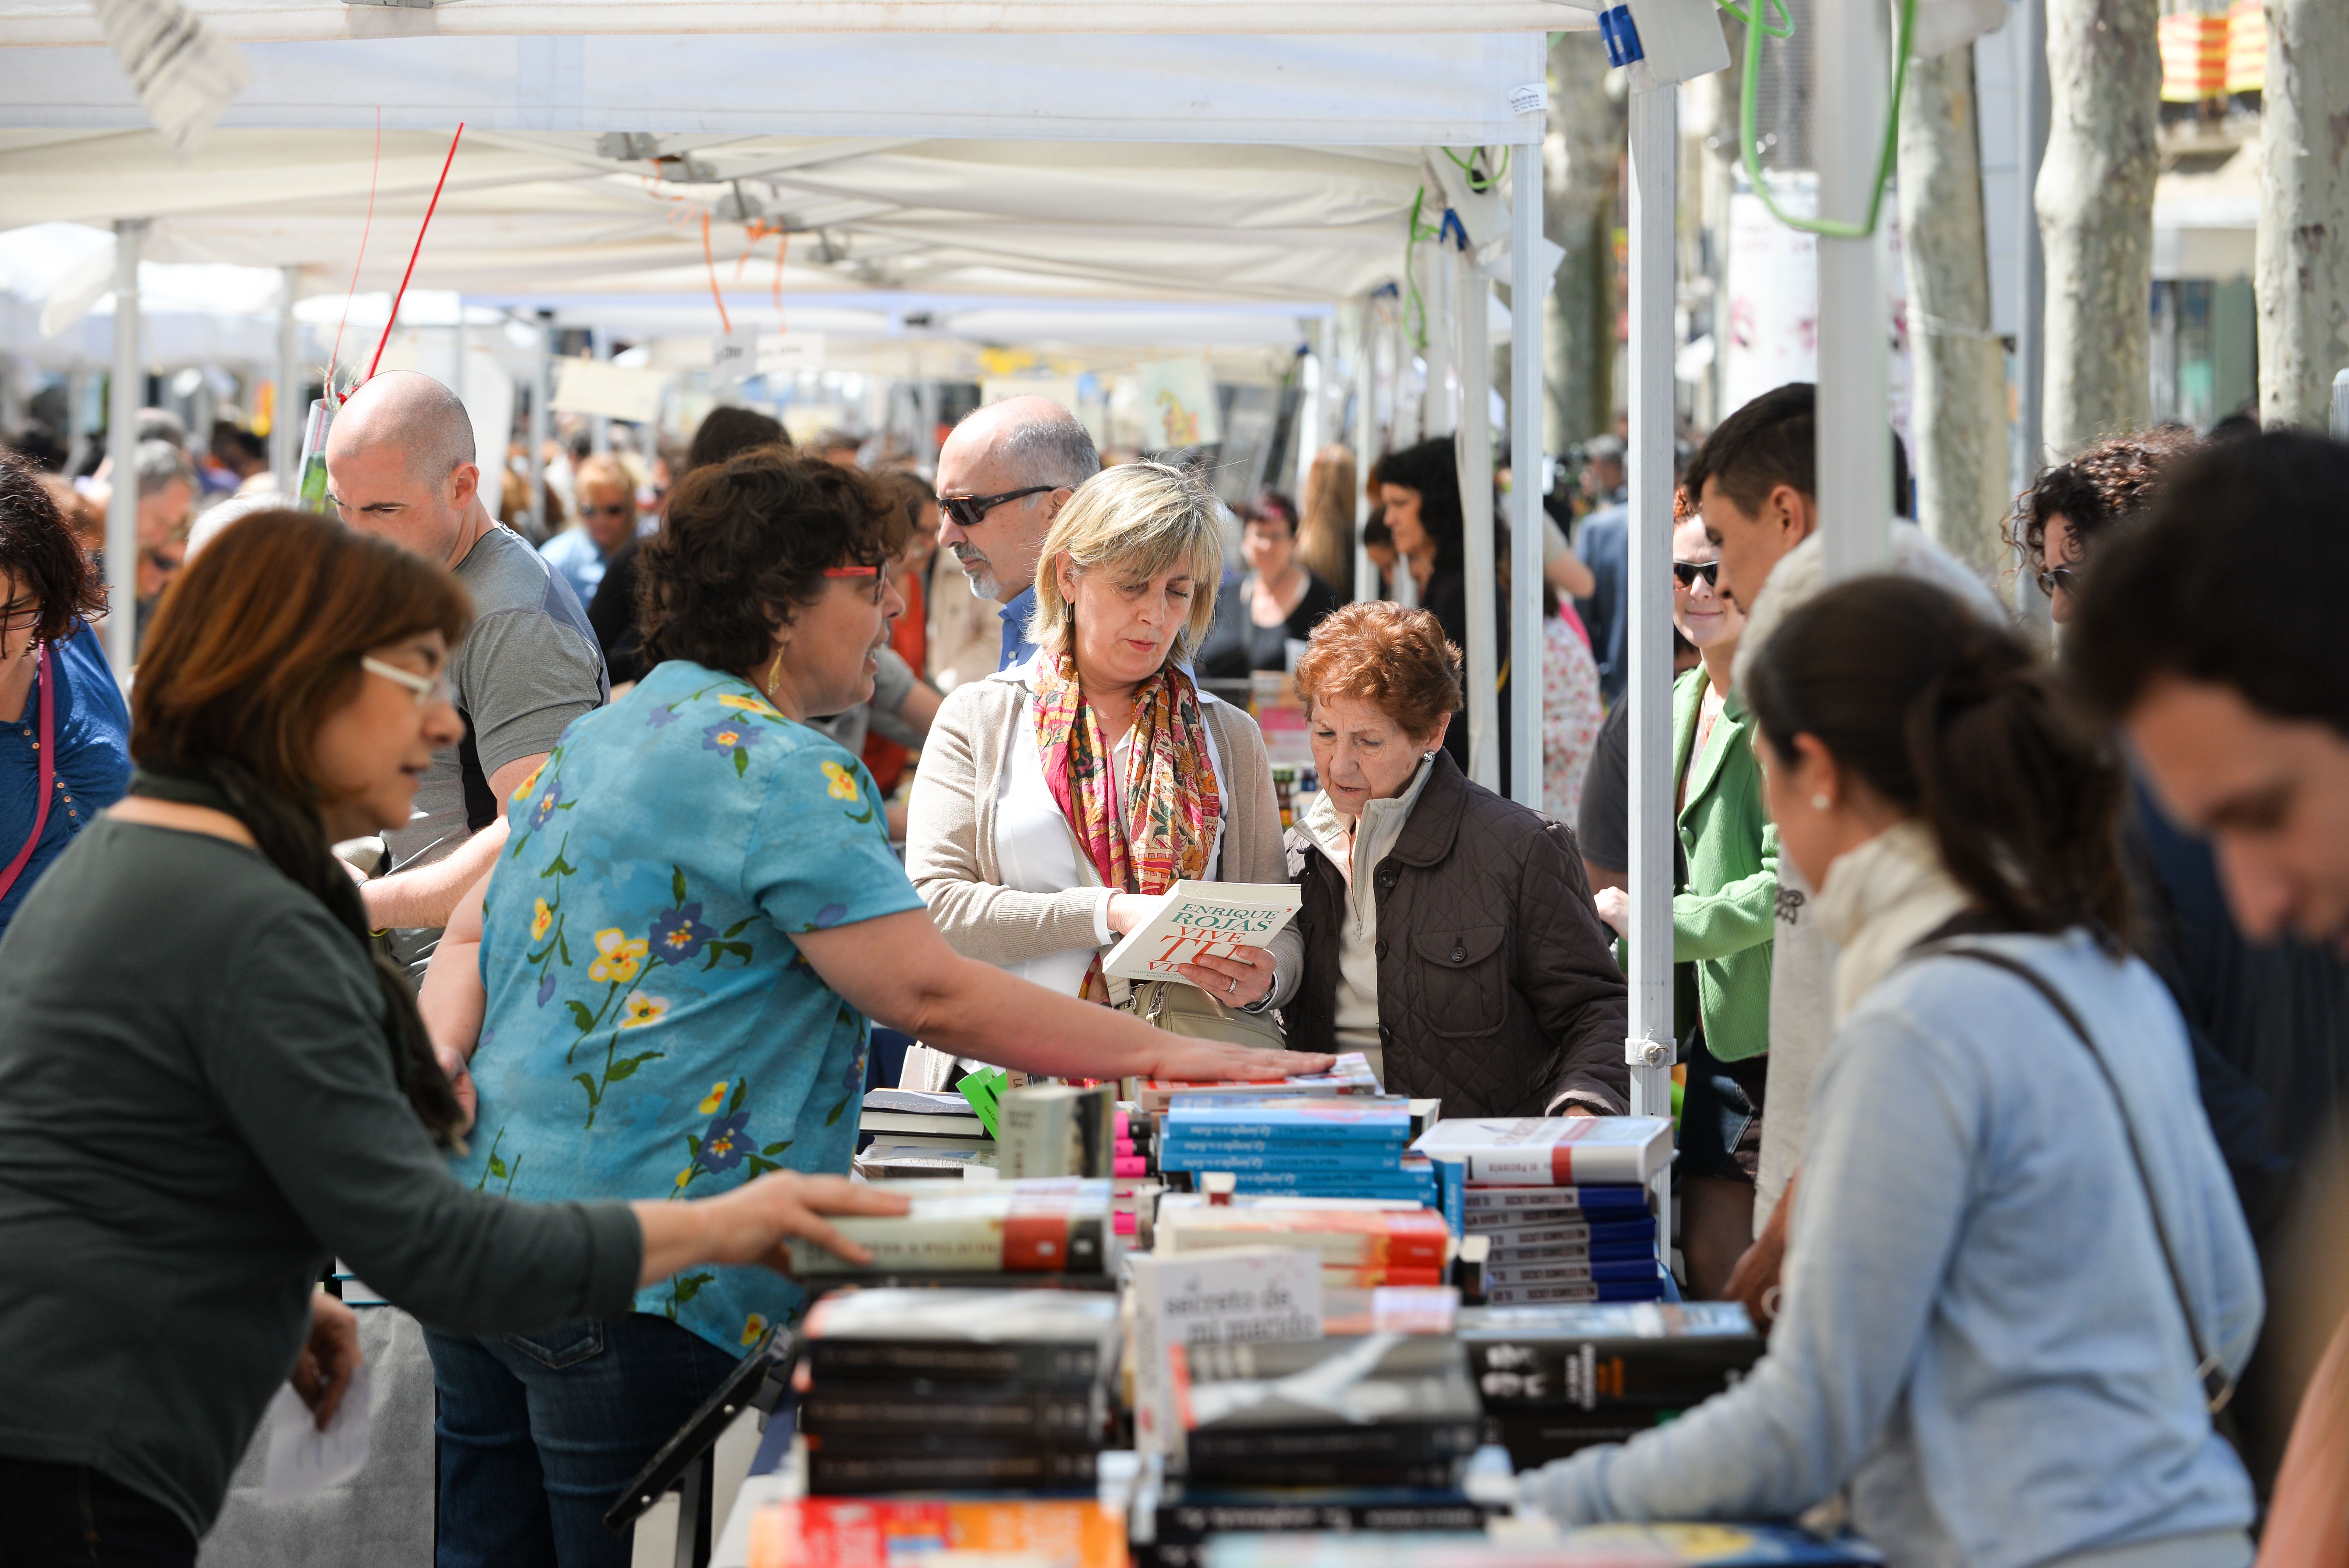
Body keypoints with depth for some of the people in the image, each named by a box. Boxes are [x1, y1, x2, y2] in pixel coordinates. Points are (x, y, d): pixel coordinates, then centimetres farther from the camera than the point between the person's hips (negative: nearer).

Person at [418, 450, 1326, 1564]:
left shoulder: (595, 739, 17)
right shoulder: (772, 766, -13)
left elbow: (472, 941, 19)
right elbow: (928, 992, -18)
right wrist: (1161, 1054, -13)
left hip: (475, 1251, 9)